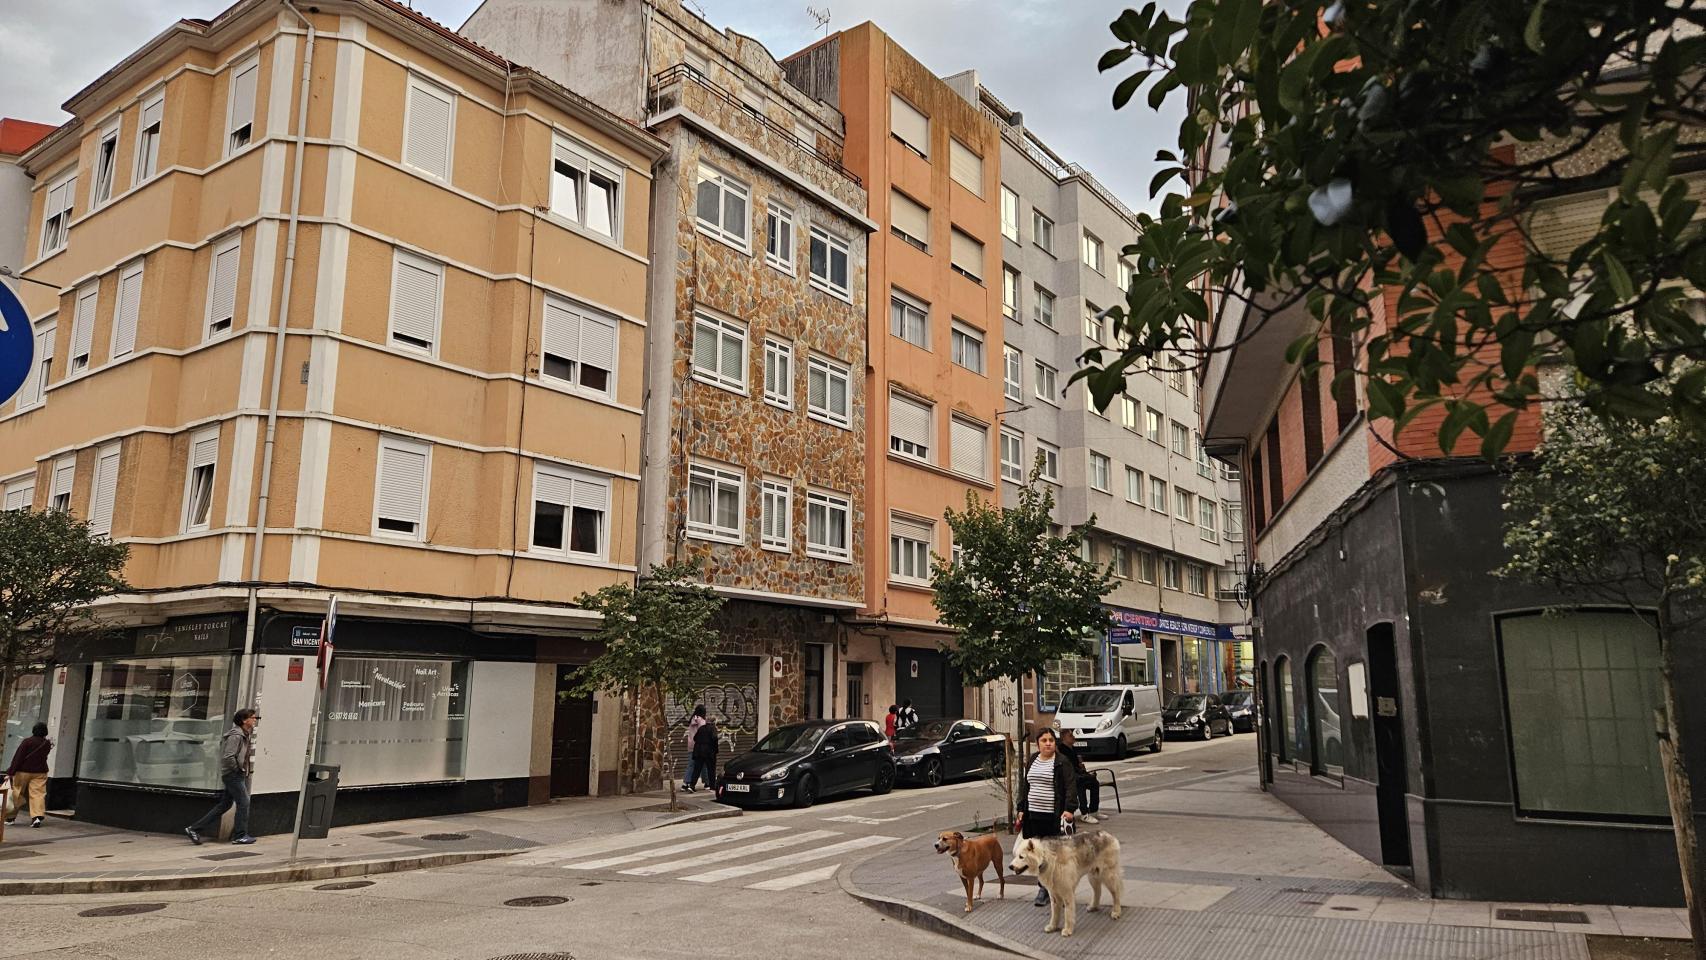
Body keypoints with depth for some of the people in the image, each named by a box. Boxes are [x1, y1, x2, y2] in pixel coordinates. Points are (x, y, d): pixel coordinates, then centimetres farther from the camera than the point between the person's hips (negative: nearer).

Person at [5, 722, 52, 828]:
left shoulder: (27, 741, -12)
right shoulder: (47, 744, 1)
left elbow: (18, 757, -14)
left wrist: (11, 772, -13)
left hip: (23, 771, -3)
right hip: (40, 772, 3)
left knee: (16, 793, 11)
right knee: (38, 794, -2)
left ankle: (10, 817, 20)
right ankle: (37, 816, -18)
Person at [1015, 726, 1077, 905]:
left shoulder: (1062, 763, -4)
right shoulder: (1031, 762, 12)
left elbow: (1071, 787, -10)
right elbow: (1024, 787, 18)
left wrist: (1069, 809, -21)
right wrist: (1021, 810, 14)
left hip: (1054, 817, -5)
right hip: (1033, 815, 5)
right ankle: (1043, 887, 16)